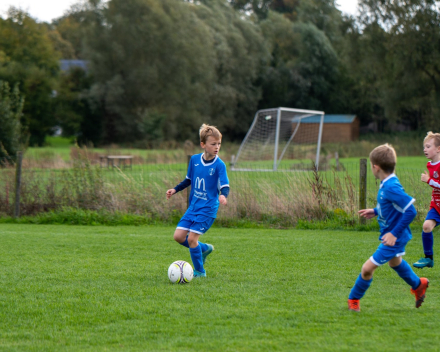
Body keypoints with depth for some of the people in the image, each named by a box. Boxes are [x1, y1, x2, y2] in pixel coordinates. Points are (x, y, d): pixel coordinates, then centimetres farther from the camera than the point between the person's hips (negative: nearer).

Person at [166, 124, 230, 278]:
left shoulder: (219, 165, -12)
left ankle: (200, 271, 7)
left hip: (208, 208, -6)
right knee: (178, 236, 0)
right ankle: (204, 248, 25)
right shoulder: (194, 159, 3)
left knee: (191, 238, -11)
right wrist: (175, 189, 10)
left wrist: (223, 195, -39)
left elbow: (225, 186, -17)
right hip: (193, 206, 6)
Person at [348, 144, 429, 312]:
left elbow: (411, 211, -32)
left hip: (394, 238, -11)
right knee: (394, 262, 35)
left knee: (367, 268, -6)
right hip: (392, 235, 11)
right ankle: (418, 285, 57)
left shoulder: (391, 188, -31)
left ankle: (353, 300, 13)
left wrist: (395, 233, -30)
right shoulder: (387, 183, -1)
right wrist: (375, 211, 11)